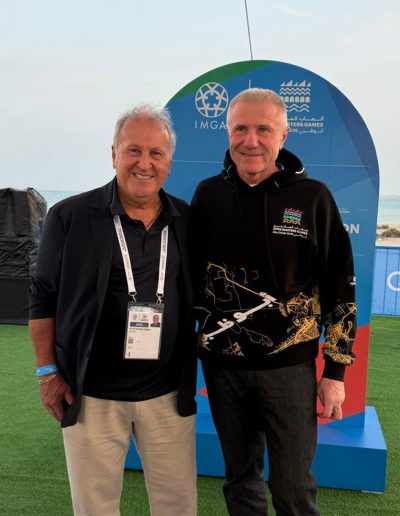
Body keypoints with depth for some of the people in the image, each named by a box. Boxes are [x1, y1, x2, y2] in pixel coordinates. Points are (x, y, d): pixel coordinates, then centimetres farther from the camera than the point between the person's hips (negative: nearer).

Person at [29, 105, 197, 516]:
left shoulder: (187, 221, 2)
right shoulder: (70, 216, -7)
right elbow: (43, 297, -2)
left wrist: (195, 365, 8)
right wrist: (48, 371, -4)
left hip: (169, 392, 3)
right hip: (92, 392, -2)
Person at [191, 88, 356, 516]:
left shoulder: (312, 197, -6)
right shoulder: (208, 195, 1)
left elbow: (340, 288, -2)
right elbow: (191, 275, 10)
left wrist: (335, 370, -3)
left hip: (289, 368, -2)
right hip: (222, 367, 3)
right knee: (240, 478, 18)